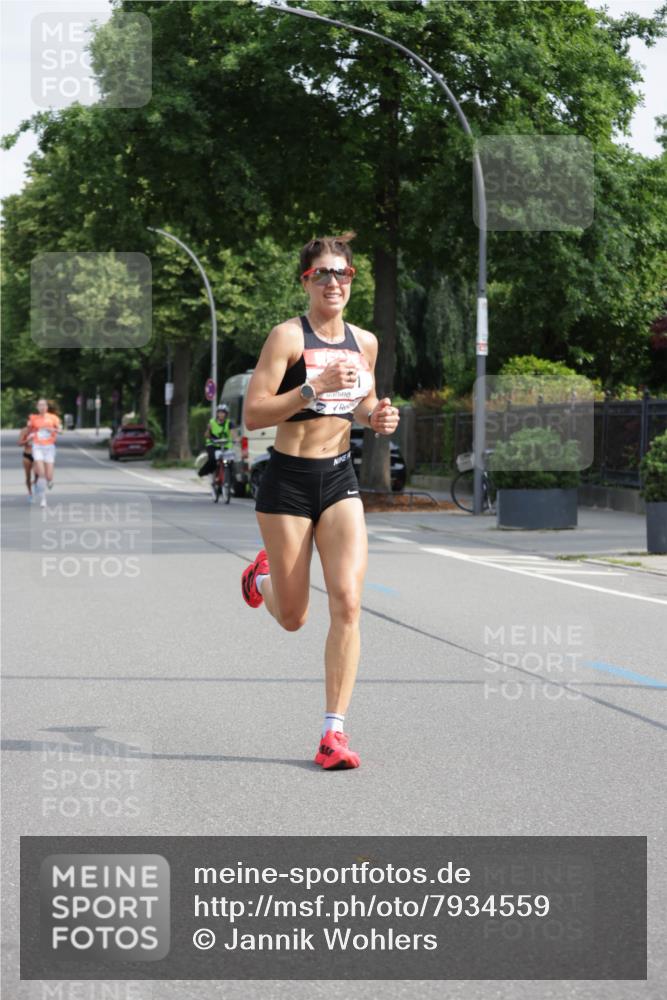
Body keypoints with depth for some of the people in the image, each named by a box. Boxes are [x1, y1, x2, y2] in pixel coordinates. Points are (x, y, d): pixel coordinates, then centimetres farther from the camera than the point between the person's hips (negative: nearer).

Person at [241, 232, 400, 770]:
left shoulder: (365, 341, 7)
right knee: (293, 618, 8)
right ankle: (262, 575, 45)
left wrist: (378, 417, 1)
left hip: (341, 478, 4)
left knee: (347, 602, -13)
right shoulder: (288, 336, -11)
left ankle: (335, 730, -7)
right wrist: (316, 386, -25)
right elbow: (253, 414, -16)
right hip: (288, 481, -4)